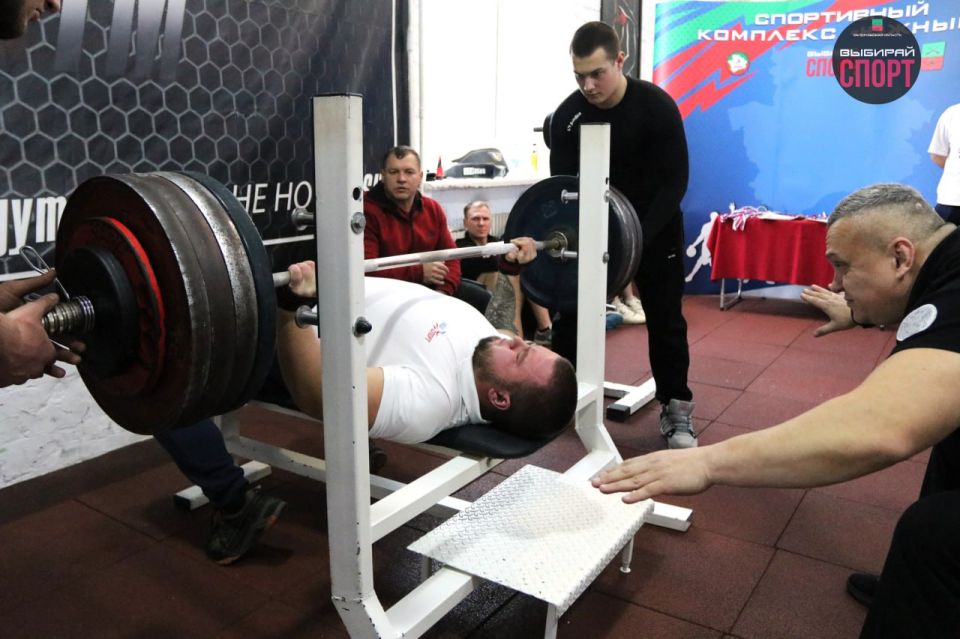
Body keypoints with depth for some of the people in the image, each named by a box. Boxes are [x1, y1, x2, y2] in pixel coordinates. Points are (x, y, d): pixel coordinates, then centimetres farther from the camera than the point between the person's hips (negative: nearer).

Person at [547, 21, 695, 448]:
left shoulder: (656, 106, -22)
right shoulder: (567, 115, -14)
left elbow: (675, 181, -20)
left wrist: (638, 238, -29)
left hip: (654, 225, -2)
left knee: (665, 318, 1)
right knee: (570, 309, 3)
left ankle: (676, 410, 11)